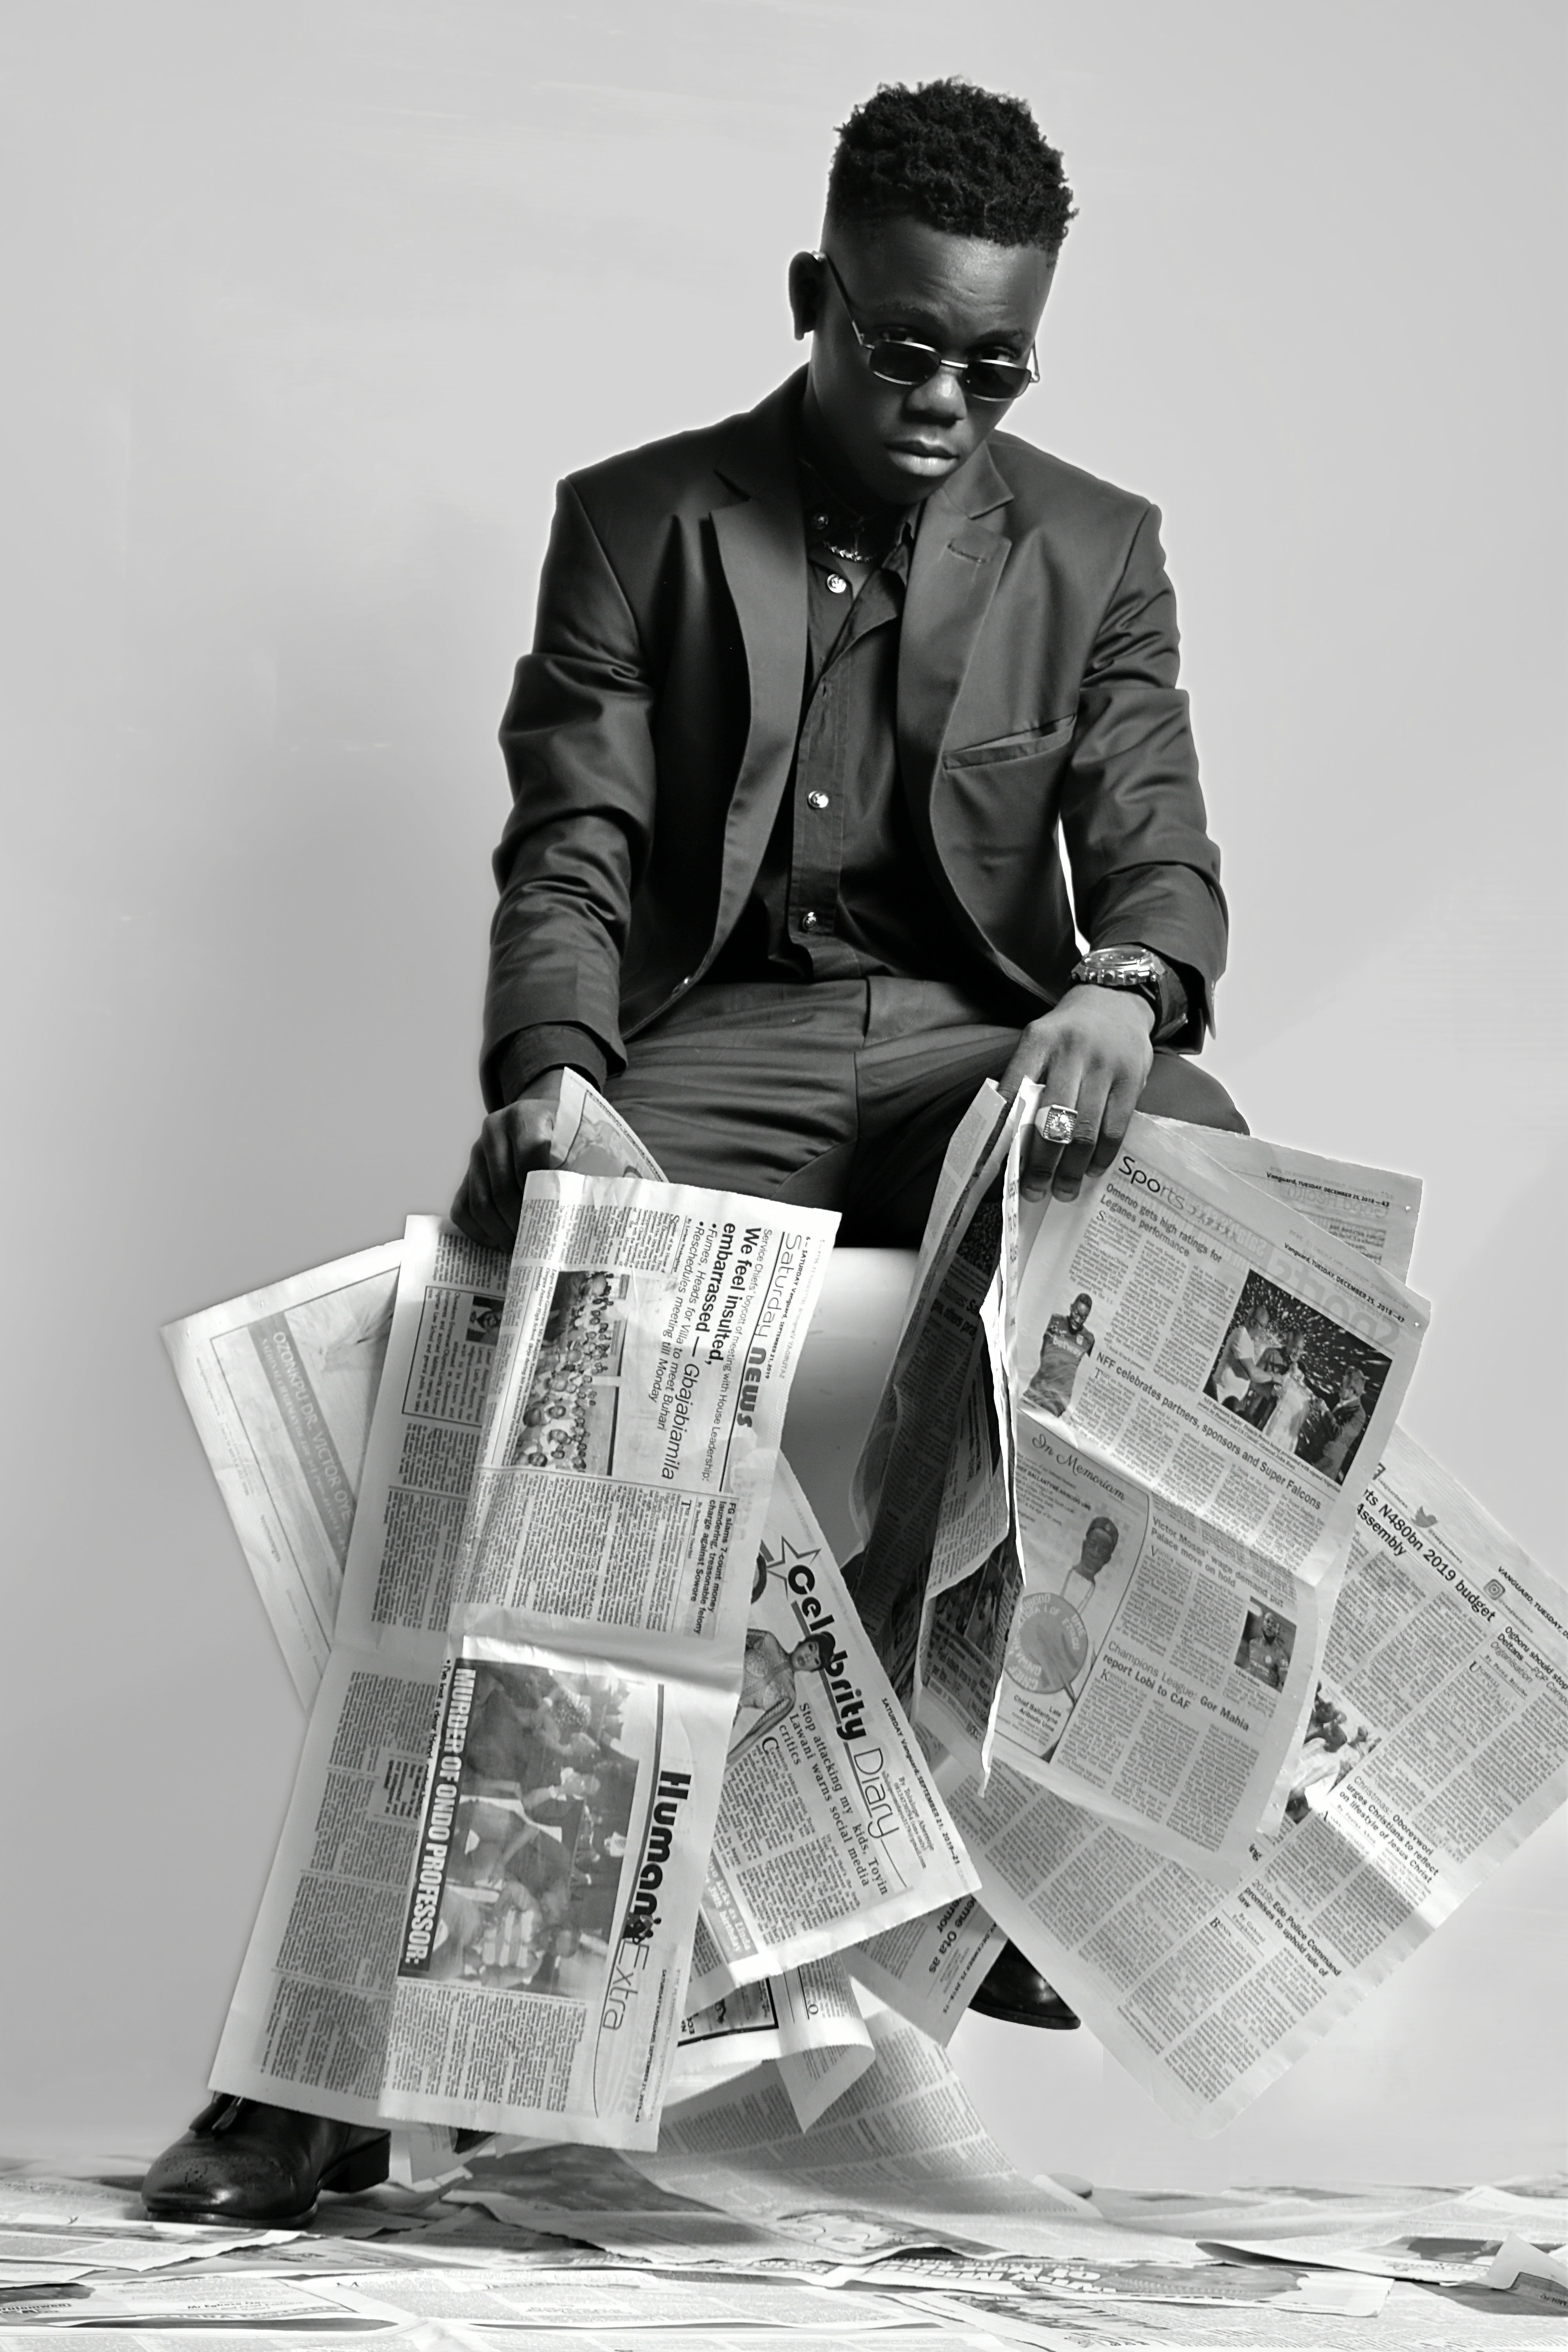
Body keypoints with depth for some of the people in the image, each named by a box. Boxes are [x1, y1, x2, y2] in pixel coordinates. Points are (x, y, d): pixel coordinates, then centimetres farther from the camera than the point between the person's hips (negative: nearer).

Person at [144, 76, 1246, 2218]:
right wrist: (548, 1072, -23)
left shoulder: (1096, 552, 13)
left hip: (983, 1041, 1)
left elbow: (1155, 843, 3)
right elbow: (571, 853, -1)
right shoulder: (638, 523, 9)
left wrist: (1128, 989, -23)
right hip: (716, 1045, -1)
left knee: (1194, 1165, -34)